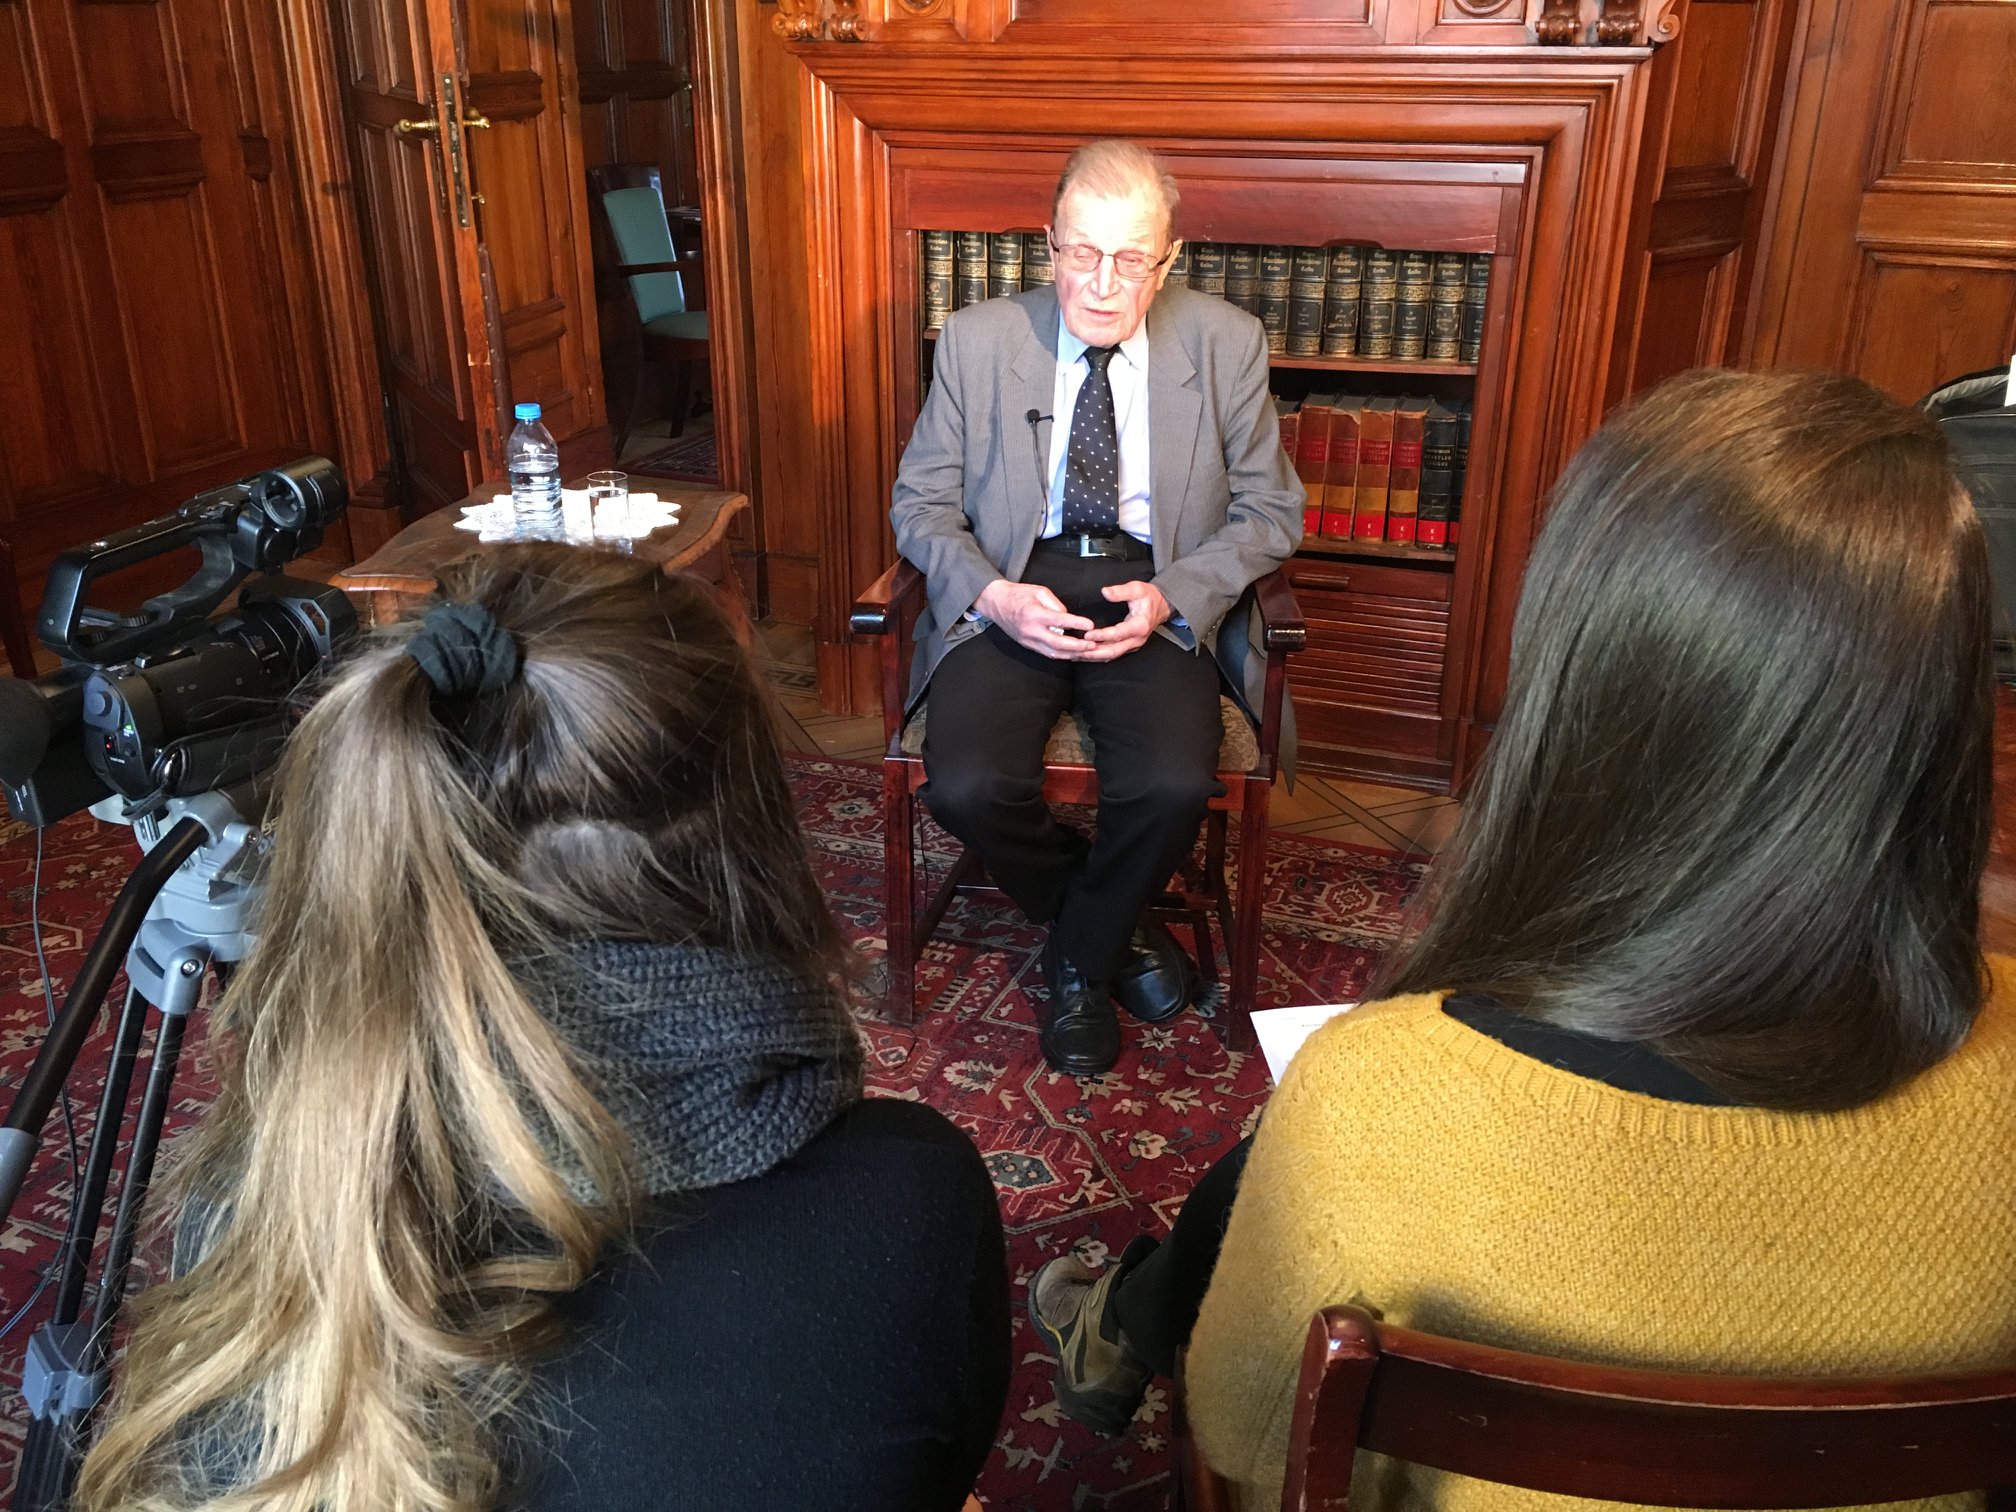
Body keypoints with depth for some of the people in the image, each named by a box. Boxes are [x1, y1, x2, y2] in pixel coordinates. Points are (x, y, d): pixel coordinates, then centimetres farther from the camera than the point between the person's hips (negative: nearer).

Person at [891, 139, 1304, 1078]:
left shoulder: (1226, 345, 0)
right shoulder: (977, 341, 0)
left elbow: (1269, 510, 5)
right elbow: (921, 501, 5)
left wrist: (1174, 597, -14)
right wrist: (993, 594, -15)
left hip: (1156, 596, 0)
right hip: (1013, 595, 1)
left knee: (1174, 787, -27)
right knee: (967, 788, -24)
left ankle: (1080, 961, 6)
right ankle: (1112, 929, 8)